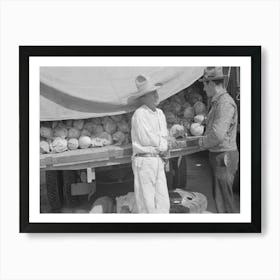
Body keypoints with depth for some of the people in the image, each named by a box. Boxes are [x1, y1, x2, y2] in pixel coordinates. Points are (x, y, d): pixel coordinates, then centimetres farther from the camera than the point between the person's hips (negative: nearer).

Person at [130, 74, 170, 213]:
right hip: (144, 161, -7)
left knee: (163, 203, 8)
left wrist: (159, 143, -10)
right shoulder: (139, 114, -11)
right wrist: (162, 143, 0)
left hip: (158, 161, 7)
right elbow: (146, 139, -16)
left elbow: (164, 137, 11)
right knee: (147, 204, 0)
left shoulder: (160, 113, 13)